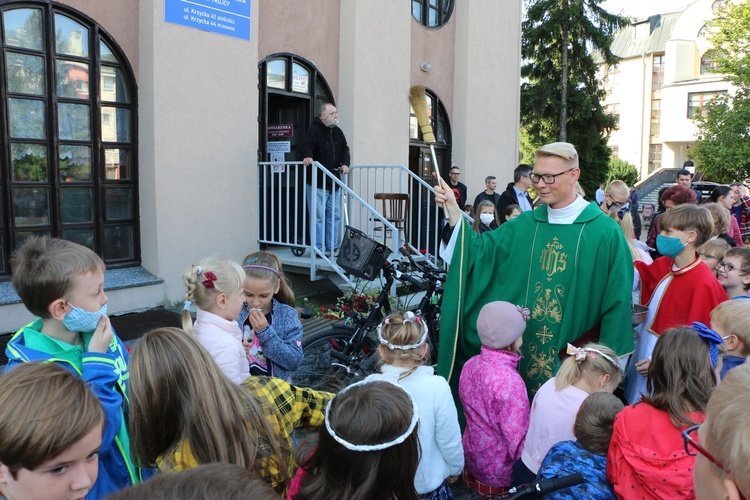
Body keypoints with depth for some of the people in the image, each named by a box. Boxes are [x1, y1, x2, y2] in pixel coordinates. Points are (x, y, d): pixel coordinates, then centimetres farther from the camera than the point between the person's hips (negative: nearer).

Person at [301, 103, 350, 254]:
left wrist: (345, 163, -3)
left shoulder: (338, 132, 16)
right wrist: (308, 156, -41)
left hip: (334, 183, 7)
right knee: (318, 216, -5)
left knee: (334, 216, 11)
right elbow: (307, 146, -20)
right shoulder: (314, 130, -7)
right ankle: (318, 248, 4)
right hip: (317, 183, -7)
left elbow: (345, 149, 14)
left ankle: (332, 247, 20)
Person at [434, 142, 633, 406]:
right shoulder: (524, 225, 4)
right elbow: (481, 250, -3)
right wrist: (453, 210, -13)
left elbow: (617, 301, -8)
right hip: (523, 354, 3)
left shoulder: (604, 231, -8)